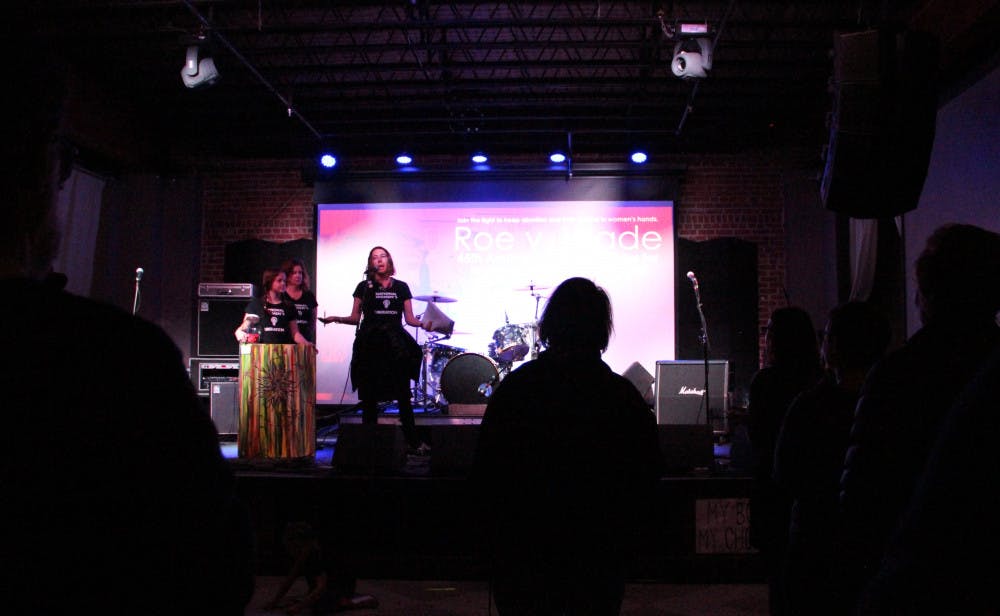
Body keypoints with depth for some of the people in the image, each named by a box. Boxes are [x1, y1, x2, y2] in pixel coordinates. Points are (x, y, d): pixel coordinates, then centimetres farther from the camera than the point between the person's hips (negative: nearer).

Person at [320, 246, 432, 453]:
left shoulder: (401, 287, 11)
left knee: (403, 395, -3)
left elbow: (409, 319, 10)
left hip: (396, 345, 0)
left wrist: (423, 324, -9)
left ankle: (413, 441, 1)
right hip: (370, 344, 0)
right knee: (369, 397, 0)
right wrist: (337, 319, -9)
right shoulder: (364, 287, 9)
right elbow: (355, 318, 9)